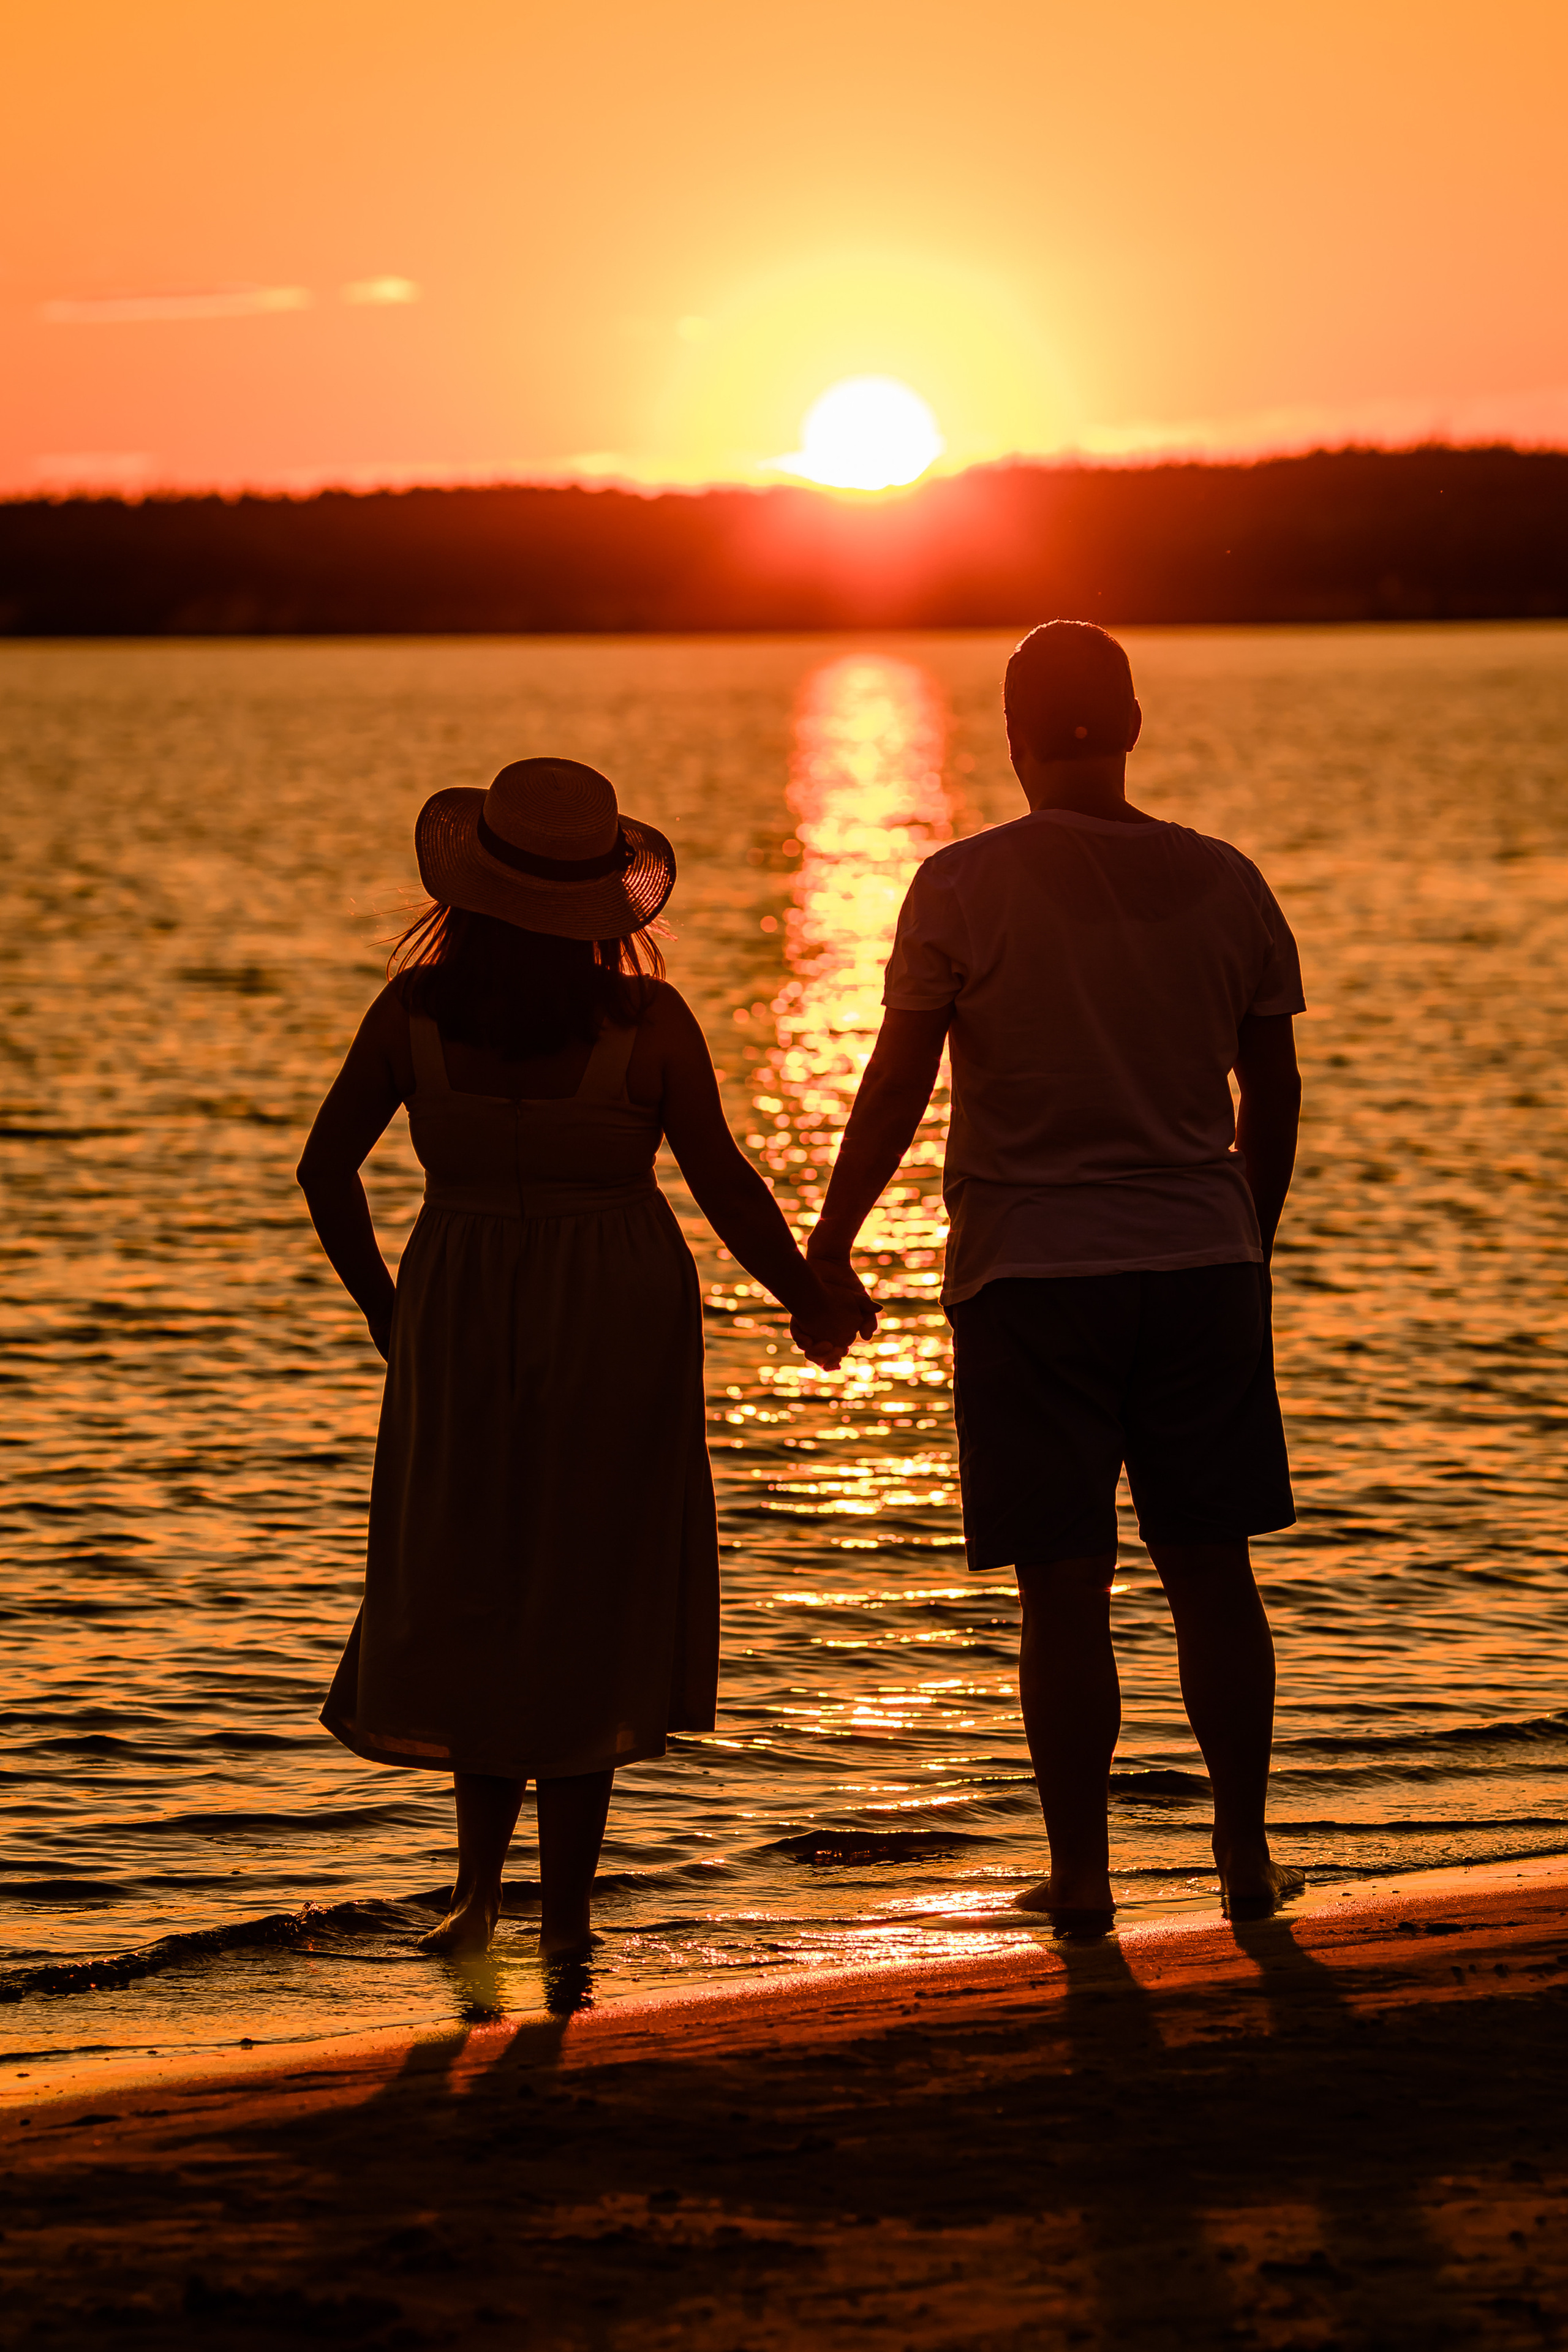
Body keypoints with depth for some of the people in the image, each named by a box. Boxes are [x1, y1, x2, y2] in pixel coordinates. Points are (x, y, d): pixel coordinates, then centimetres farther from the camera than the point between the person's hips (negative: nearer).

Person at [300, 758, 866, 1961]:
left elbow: (327, 1165, -2)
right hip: (618, 1324, -1)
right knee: (587, 1602, 8)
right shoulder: (646, 1021, -12)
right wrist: (811, 1300, 6)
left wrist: (382, 1305, 12)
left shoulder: (417, 1011, -7)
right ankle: (565, 1907, 9)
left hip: (460, 1321, 1)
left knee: (476, 1589, 16)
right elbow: (725, 1183, -9)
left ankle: (481, 1876, 4)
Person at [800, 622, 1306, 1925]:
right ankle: (1245, 1851, 15)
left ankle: (1082, 1868, 9)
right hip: (1201, 1264, 3)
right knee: (1213, 1572, 11)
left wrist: (829, 1243, 3)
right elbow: (1274, 1094, 9)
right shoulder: (1223, 885, 2)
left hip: (1027, 1278, -2)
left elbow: (897, 1087, -7)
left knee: (1065, 1588, 3)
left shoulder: (963, 888, -7)